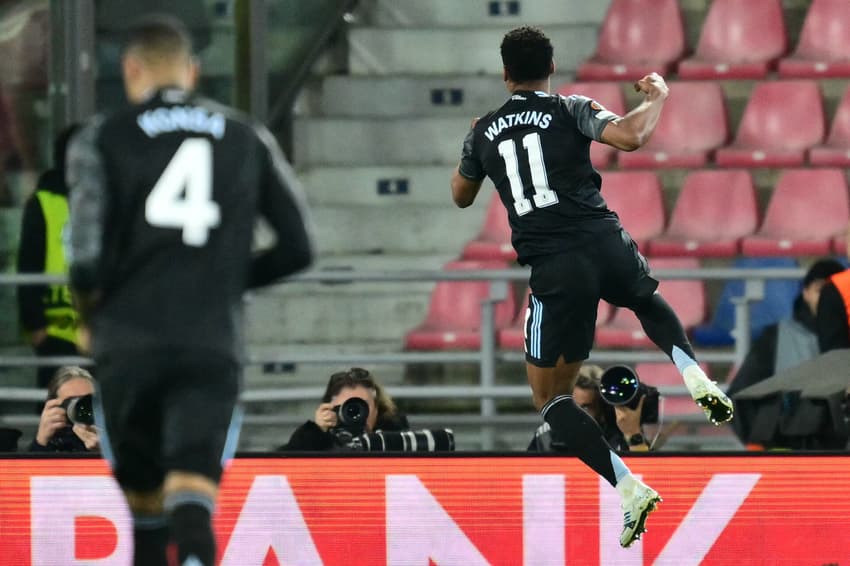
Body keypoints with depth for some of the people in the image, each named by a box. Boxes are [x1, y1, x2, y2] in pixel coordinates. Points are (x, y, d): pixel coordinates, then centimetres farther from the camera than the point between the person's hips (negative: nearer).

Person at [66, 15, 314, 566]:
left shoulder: (102, 140, 3)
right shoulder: (248, 139, 12)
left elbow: (88, 259, -8)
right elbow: (298, 247, 10)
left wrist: (90, 312, 13)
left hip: (131, 341, 0)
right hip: (214, 346, 0)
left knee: (145, 499, 17)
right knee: (192, 496, -12)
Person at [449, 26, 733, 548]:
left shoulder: (484, 132, 11)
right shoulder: (571, 110, 4)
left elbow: (461, 196, 29)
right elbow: (630, 136, -14)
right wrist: (658, 97, 6)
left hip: (555, 269, -1)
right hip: (607, 244, 1)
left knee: (550, 396, 11)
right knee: (650, 302, 38)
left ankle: (631, 490, -9)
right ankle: (697, 378, 9)